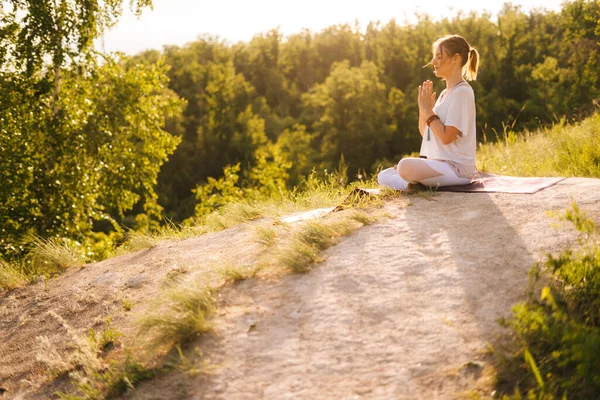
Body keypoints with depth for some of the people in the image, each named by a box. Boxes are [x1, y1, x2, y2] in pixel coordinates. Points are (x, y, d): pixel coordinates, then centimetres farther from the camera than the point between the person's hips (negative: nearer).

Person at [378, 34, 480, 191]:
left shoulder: (462, 92, -12)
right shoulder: (445, 93, 17)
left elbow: (447, 137, -21)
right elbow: (424, 132, 15)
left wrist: (428, 110, -12)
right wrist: (423, 106, 0)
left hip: (457, 168, -9)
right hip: (438, 164, 9)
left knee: (405, 167, -35)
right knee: (383, 176, 3)